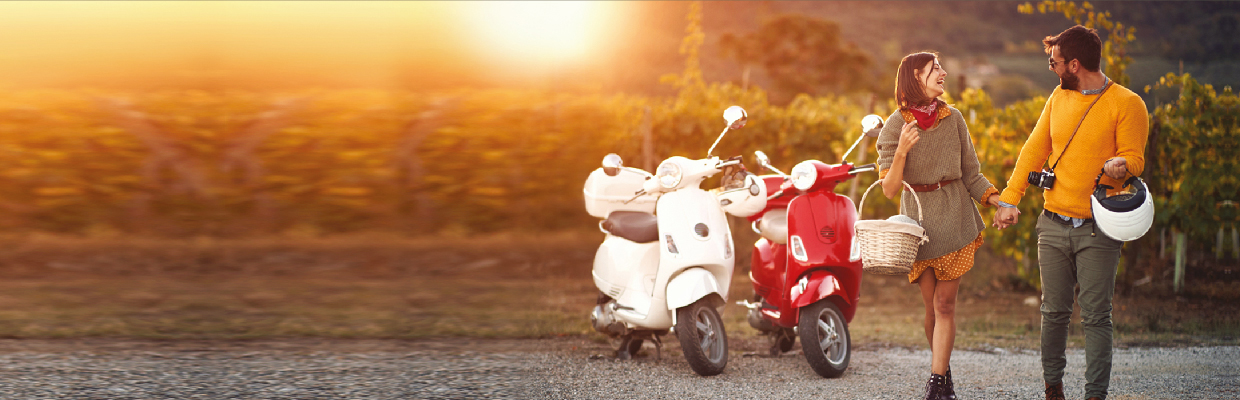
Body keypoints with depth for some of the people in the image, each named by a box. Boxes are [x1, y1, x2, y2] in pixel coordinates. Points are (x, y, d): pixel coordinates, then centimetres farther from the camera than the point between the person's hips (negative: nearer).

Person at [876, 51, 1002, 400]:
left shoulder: (953, 118, 4)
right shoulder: (896, 125, -5)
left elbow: (971, 174, 8)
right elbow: (889, 189, -9)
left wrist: (1000, 201, -7)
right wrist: (901, 152, -25)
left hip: (955, 220, 1)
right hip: (919, 220, -1)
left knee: (945, 304, -4)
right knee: (932, 306, 5)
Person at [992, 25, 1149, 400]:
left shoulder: (1126, 103, -6)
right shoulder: (1059, 97, 11)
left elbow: (1134, 158, -7)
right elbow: (1035, 149, 15)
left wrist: (1120, 165, -31)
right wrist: (1010, 198, 9)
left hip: (1098, 230, -5)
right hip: (1053, 225, 5)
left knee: (1095, 316, -4)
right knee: (1054, 312, 9)